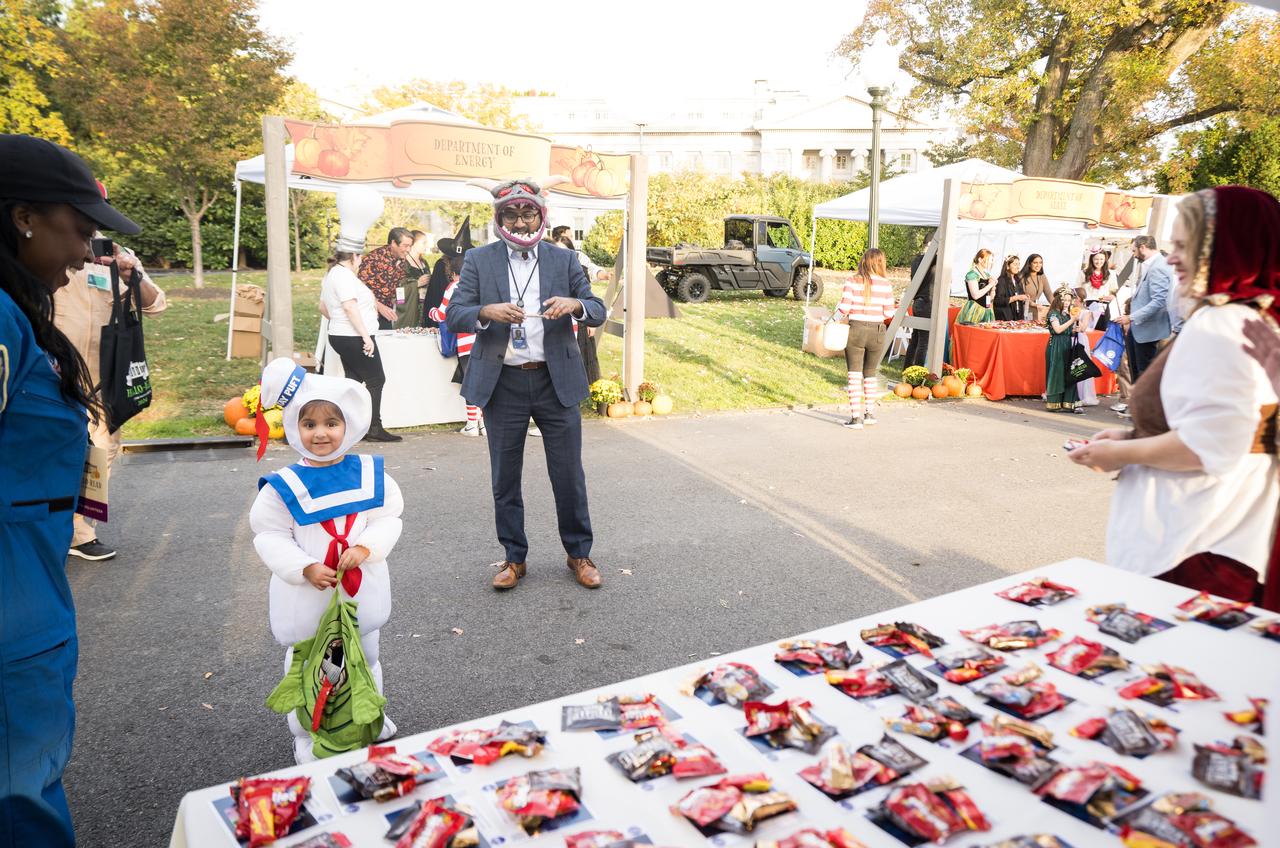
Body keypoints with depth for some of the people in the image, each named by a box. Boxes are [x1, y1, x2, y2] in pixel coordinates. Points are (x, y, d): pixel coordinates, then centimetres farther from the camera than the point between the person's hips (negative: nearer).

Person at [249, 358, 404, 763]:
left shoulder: (370, 474, -6)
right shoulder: (283, 486, -13)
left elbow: (389, 518, -3)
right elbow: (269, 536, -10)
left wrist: (366, 547, -21)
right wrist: (306, 568, -22)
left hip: (361, 590, 3)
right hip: (306, 598, -3)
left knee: (365, 659, 23)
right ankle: (308, 737, 33)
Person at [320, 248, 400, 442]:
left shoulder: (331, 275, 18)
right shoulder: (344, 275, -15)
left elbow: (323, 308, 25)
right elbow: (350, 307, -24)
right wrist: (366, 336, -25)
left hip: (339, 336, 10)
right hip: (354, 338, -10)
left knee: (353, 381, 11)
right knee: (376, 380, -4)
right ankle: (374, 429, -3)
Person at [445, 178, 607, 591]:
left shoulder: (563, 259, 6)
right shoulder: (478, 260, 4)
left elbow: (598, 311, 2)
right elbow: (454, 315, -3)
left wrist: (574, 304, -20)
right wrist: (487, 312, -24)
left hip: (556, 380, 0)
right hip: (502, 383, 0)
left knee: (569, 475, 6)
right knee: (505, 478, 9)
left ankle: (579, 553, 23)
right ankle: (513, 557, 24)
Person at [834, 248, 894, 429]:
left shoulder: (852, 281, -7)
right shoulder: (885, 284, -4)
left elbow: (843, 307, -12)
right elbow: (889, 314, -2)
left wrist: (837, 317, 8)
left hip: (854, 330, -2)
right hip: (877, 332, 2)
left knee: (854, 375, 2)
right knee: (870, 375, 18)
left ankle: (855, 417, -2)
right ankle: (869, 413, 27)